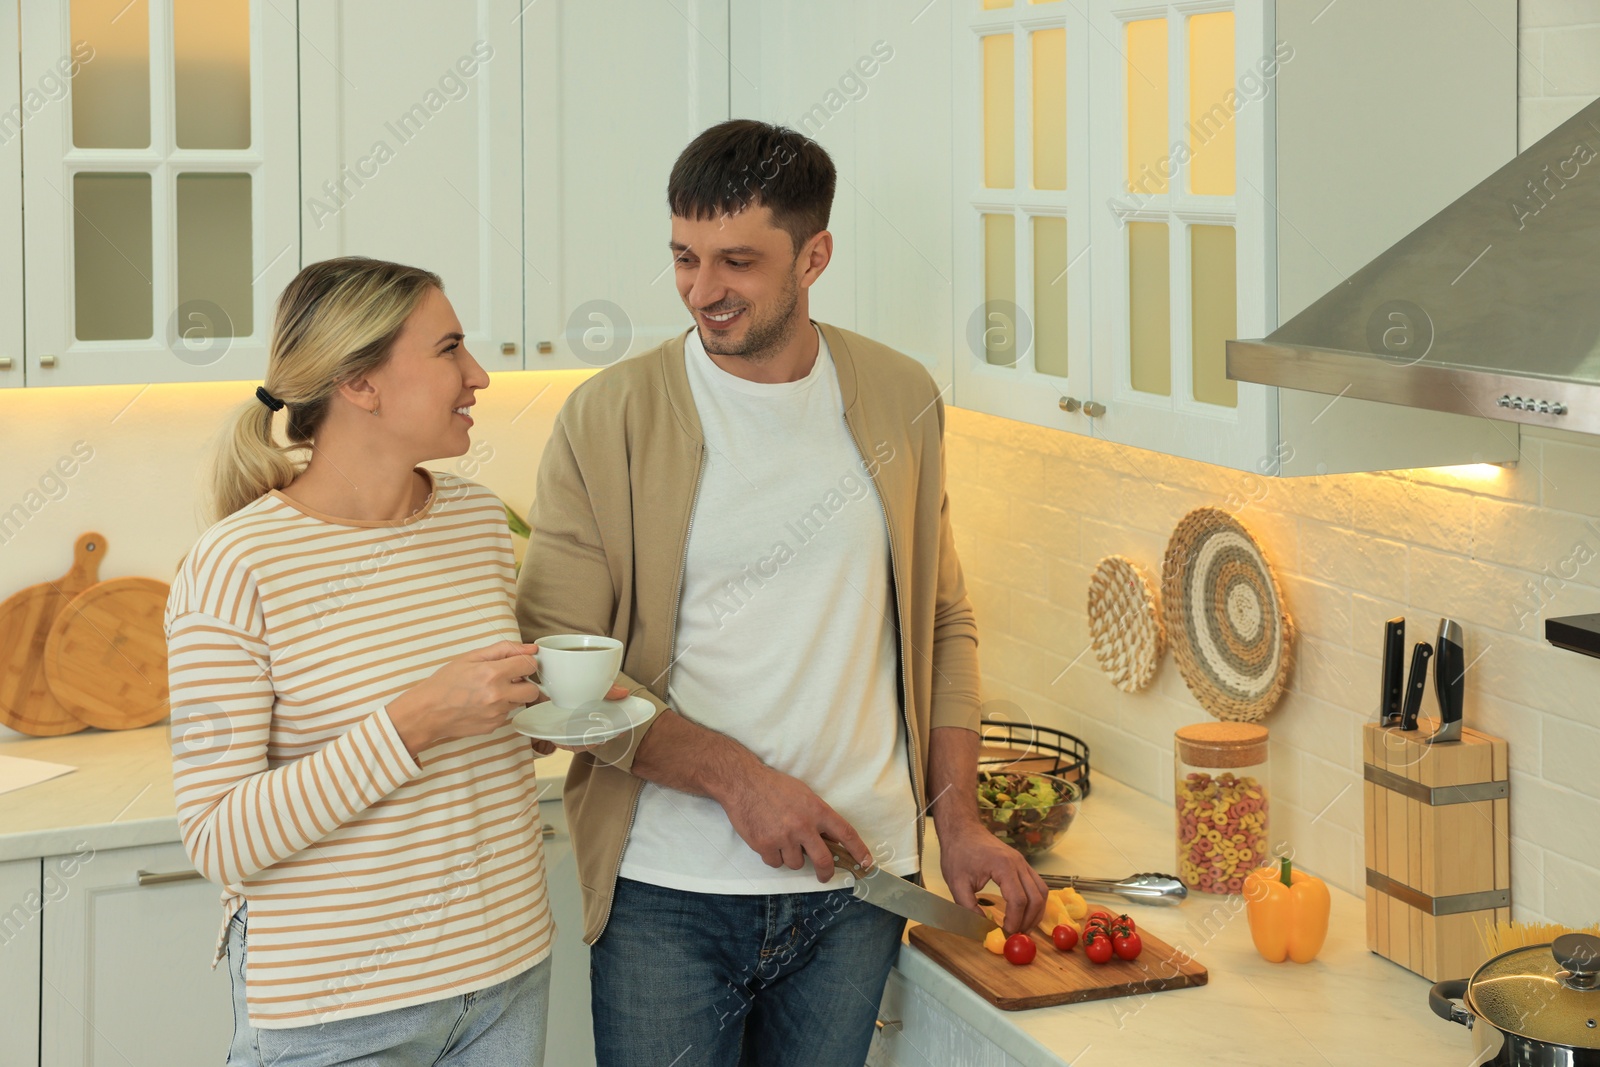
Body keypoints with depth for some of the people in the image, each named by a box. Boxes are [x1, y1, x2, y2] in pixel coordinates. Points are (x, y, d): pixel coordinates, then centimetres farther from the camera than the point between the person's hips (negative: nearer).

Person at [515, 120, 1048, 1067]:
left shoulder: (899, 400, 5)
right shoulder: (610, 418, -6)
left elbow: (942, 624, 13)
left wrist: (958, 818, 4)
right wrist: (736, 778, -17)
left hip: (856, 885, 3)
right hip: (669, 894, -3)